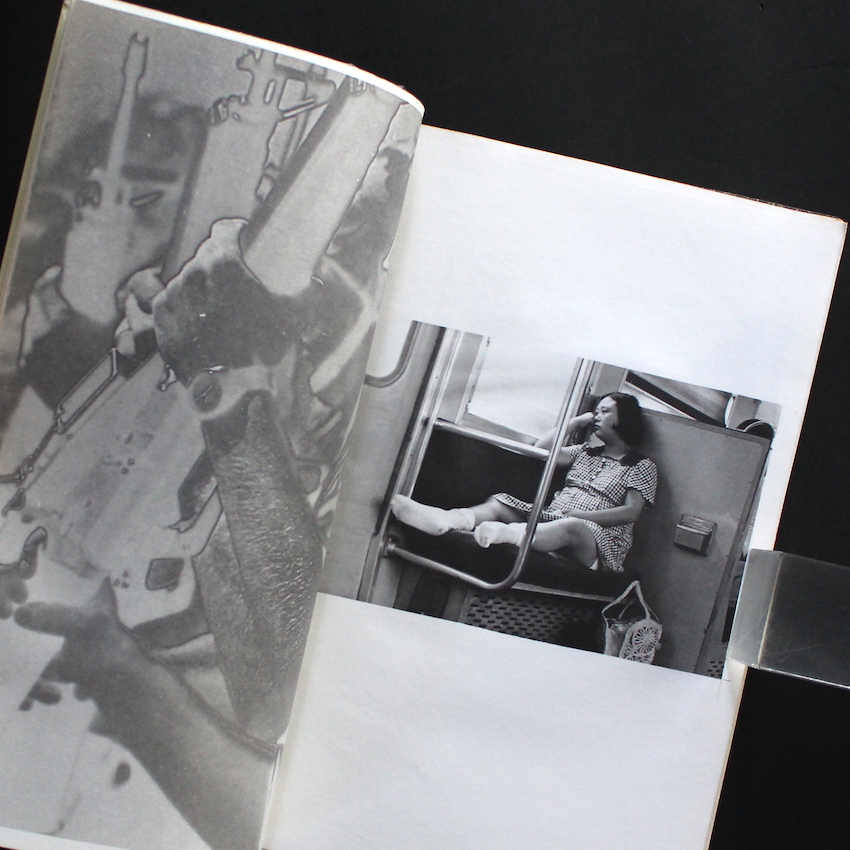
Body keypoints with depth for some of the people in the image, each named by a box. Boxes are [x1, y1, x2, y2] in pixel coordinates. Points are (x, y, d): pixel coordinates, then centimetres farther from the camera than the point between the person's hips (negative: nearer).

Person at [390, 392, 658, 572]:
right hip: (549, 520, 6)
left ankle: (505, 533, -71)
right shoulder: (586, 451, 27)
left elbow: (631, 512, -7)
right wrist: (576, 421, 17)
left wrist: (577, 514, -15)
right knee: (499, 502, -20)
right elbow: (542, 448, 14)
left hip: (598, 541, -6)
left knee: (572, 527, -42)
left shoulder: (642, 466, 9)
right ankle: (444, 519, -50)